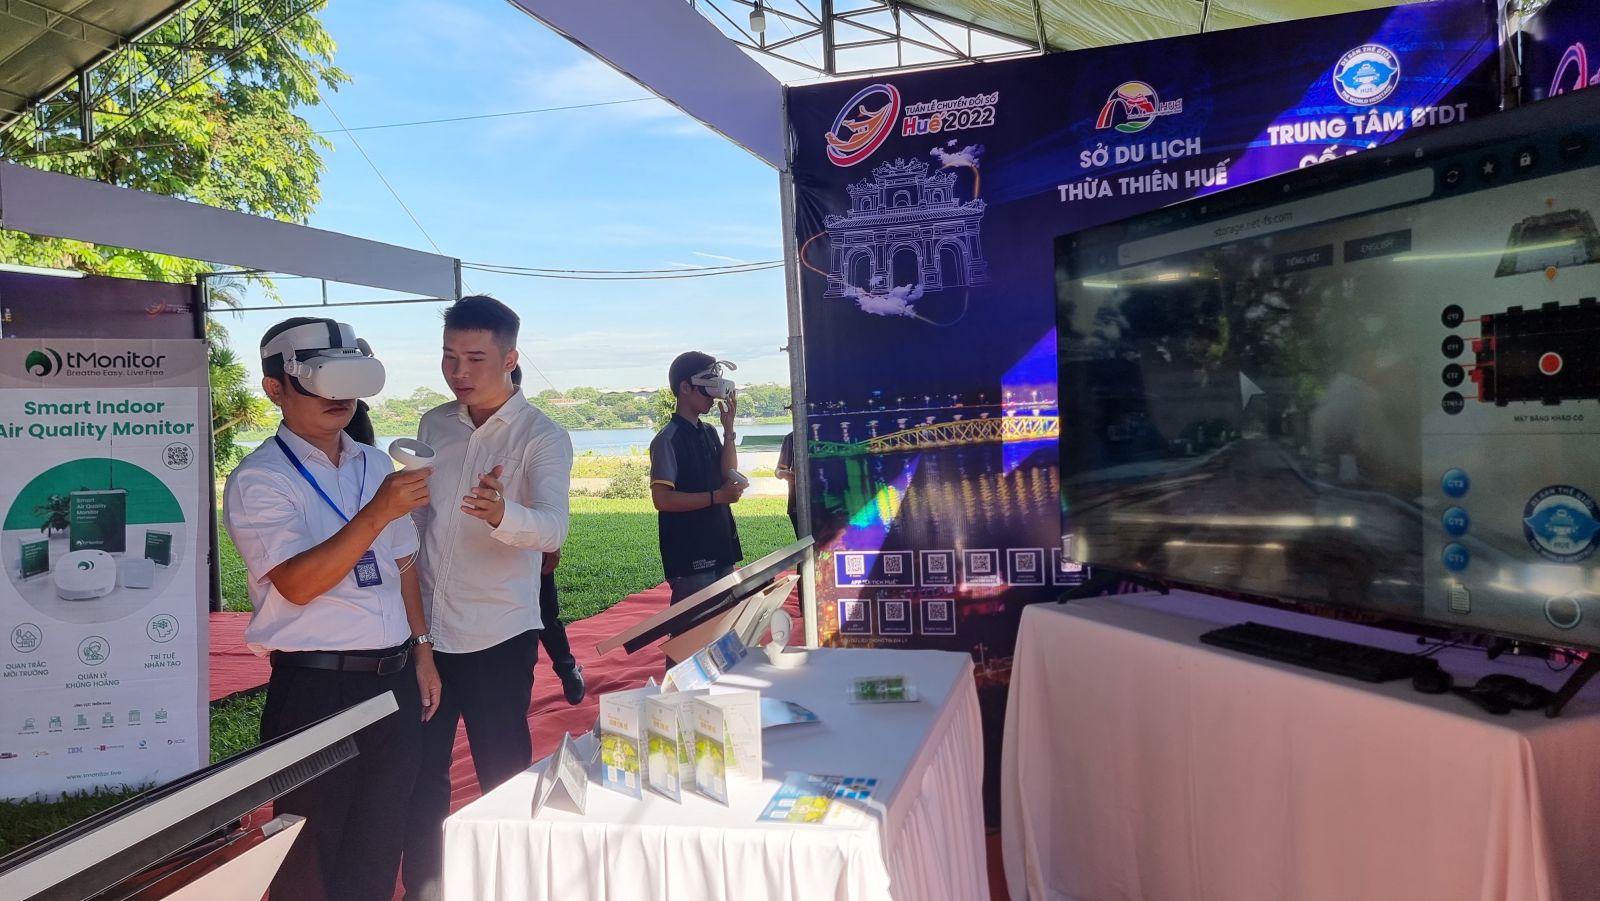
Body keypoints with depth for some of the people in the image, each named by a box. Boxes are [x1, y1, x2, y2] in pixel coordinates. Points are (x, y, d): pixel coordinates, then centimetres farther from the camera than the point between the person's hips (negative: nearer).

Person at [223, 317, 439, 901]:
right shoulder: (258, 481, -9)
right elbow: (297, 584, -22)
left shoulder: (377, 466, 10)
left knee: (379, 845, 17)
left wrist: (422, 652, 11)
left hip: (395, 679, 6)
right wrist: (377, 513, -30)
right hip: (316, 689, -5)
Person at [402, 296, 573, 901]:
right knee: (418, 770, 14)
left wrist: (502, 515, -46)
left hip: (497, 634, -4)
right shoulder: (434, 425, 5)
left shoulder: (542, 437, -10)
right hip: (426, 630, 5)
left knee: (502, 775, 7)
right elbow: (417, 516, 15)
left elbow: (553, 529, -25)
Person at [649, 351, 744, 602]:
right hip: (689, 554, -8)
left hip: (719, 546, 8)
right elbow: (662, 499, -18)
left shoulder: (708, 432, 11)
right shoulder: (668, 439, -12)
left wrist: (729, 429, -4)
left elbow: (729, 476, 3)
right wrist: (716, 497, -20)